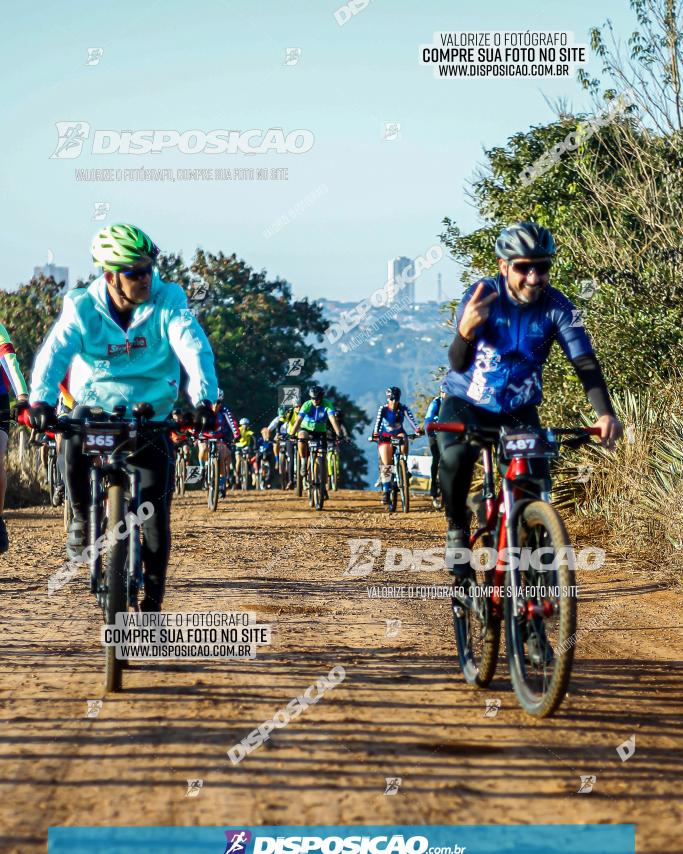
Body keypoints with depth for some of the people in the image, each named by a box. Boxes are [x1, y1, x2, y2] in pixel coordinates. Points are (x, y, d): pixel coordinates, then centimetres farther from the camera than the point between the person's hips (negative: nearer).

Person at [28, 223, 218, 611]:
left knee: (155, 511, -5)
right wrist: (41, 400, -44)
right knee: (76, 444, -34)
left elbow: (194, 347, -24)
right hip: (97, 405, 0)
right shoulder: (83, 308, -11)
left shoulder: (168, 300, -11)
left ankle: (153, 600, 9)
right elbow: (55, 352, -24)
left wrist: (203, 398, -42)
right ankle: (83, 522, -6)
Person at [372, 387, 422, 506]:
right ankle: (385, 491, -5)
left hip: (399, 433, 1)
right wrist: (375, 433, -50)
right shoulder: (383, 409, -16)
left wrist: (417, 429, -48)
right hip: (385, 436, -1)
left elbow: (411, 418, -29)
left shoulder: (403, 408, -13)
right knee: (386, 464, -13)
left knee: (404, 444, -35)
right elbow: (378, 421, -30)